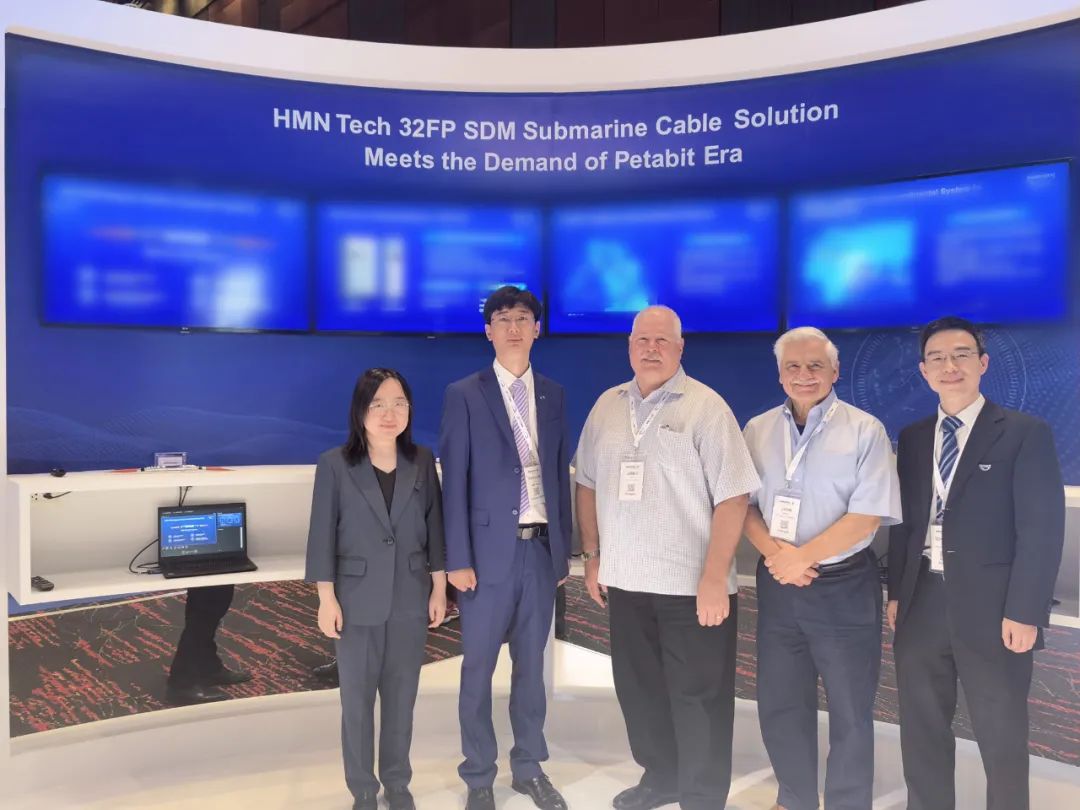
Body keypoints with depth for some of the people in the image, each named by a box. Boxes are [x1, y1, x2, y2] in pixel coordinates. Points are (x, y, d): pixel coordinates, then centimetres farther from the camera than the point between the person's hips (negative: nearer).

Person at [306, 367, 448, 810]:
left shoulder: (422, 461, 0)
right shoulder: (334, 465, -8)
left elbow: (435, 527, 4)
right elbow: (322, 536, -6)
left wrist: (439, 587, 4)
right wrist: (327, 599, -8)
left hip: (410, 600, 2)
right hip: (358, 601, -2)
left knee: (402, 696, 13)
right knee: (357, 699, 9)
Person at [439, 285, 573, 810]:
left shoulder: (553, 395, 9)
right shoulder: (464, 395, -3)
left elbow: (560, 475, 10)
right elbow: (454, 483, -6)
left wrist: (564, 548, 9)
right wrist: (457, 558, -10)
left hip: (541, 547, 4)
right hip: (490, 549, -3)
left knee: (531, 663, 14)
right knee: (479, 668, 7)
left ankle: (529, 768, 29)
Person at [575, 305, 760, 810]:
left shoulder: (706, 407, -10)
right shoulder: (607, 406, 7)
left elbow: (732, 498, -14)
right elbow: (588, 485, 13)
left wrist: (714, 578, -18)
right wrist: (592, 556, 10)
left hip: (692, 585, -5)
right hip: (625, 580, 5)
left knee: (697, 697, 7)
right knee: (638, 688, 18)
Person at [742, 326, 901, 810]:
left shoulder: (864, 430, -6)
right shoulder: (757, 431, 6)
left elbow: (867, 516, -12)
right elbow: (741, 503, 5)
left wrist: (801, 557, -17)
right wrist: (772, 551, -13)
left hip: (843, 587, -4)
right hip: (776, 585, 4)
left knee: (850, 711, 8)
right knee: (778, 702, 15)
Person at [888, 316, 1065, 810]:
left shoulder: (1026, 434, -5)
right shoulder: (912, 437, 10)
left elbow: (1043, 529, -10)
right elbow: (903, 520, 11)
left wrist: (1024, 612, -15)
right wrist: (896, 592, 6)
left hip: (992, 609, -4)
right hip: (921, 604, 5)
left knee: (1002, 739, 11)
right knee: (921, 732, 15)